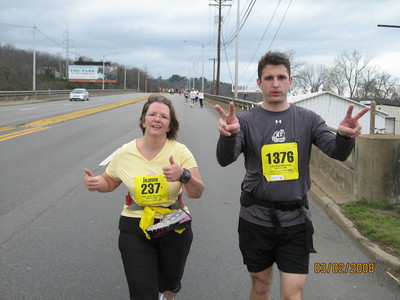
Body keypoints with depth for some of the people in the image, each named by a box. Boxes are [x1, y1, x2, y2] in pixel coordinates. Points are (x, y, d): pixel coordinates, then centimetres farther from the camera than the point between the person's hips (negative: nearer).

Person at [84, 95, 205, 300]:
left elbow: (197, 193, -14)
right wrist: (95, 183, -11)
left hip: (174, 229, 0)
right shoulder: (124, 153, -5)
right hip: (135, 231, 0)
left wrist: (183, 175, -34)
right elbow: (109, 182, 12)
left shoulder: (180, 151, -10)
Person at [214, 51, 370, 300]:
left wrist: (345, 136, -34)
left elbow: (337, 152, -10)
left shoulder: (308, 119, 0)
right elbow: (225, 159, -17)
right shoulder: (246, 120, -5)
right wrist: (228, 135, -40)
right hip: (256, 217, 0)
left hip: (295, 219, 0)